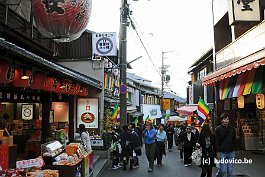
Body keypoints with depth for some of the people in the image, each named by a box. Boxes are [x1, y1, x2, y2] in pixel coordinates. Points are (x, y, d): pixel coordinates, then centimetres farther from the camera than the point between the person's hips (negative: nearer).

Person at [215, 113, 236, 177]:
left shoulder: (232, 129, 7)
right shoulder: (218, 129, -4)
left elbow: (234, 140, 14)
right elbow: (216, 142, -7)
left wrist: (234, 149, 9)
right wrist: (217, 152, -10)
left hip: (231, 153, 4)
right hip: (222, 152, -4)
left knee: (230, 171, 6)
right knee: (223, 170, -5)